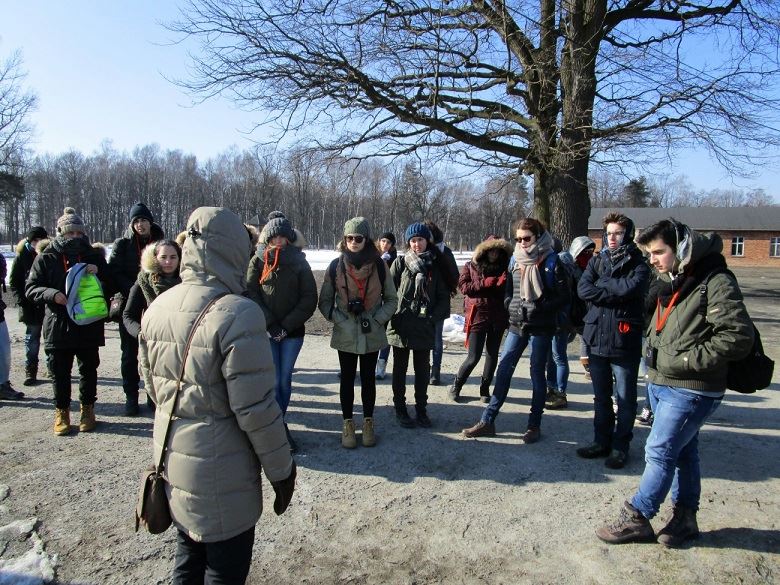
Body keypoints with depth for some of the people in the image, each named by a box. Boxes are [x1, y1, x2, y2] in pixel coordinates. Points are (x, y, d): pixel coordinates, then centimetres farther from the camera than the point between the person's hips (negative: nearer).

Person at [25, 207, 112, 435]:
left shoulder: (94, 256, 4)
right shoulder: (46, 258, 1)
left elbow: (111, 286, 6)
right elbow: (30, 288, 1)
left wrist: (98, 274, -14)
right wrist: (51, 294, -18)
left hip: (89, 325, 1)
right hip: (58, 325, -1)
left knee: (89, 370, 11)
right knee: (60, 372, 8)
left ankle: (87, 408, 27)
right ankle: (62, 411, 24)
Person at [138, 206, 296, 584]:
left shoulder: (157, 308, -2)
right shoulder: (237, 314, -25)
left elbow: (154, 386, 9)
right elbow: (256, 409, -23)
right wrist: (282, 471, -10)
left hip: (171, 458, 7)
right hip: (221, 472, -7)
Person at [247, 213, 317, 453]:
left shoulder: (299, 261, 2)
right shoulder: (258, 261, 2)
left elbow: (309, 298, -2)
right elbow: (251, 294, -2)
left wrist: (286, 325, -9)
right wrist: (271, 325, -11)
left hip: (292, 332, 1)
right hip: (266, 331, -1)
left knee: (285, 380, 7)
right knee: (274, 381, -3)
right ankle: (280, 428, 6)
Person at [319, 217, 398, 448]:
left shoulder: (379, 265, -3)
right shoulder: (336, 266, -2)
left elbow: (391, 299, 4)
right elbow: (325, 300, 4)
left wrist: (377, 319, -9)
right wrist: (338, 318, -10)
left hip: (372, 334, 0)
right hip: (345, 334, 0)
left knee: (368, 378, 12)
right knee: (347, 379, 9)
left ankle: (368, 423, 27)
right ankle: (347, 424, 23)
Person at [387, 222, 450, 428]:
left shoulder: (435, 266, 4)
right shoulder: (400, 263, -2)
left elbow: (444, 296, 4)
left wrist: (434, 317, -8)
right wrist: (392, 317, -11)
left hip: (425, 328, 2)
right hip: (400, 327, -1)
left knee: (422, 369, 10)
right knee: (400, 369, 10)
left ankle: (421, 409, 25)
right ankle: (400, 409, 22)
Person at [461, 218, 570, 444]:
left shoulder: (551, 262, -7)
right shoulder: (515, 260, 7)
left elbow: (564, 297, -8)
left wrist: (540, 309, -17)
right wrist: (512, 306, 0)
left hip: (540, 327, -4)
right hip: (517, 325, 5)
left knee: (537, 373, 6)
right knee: (503, 369, 4)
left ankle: (534, 425, 19)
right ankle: (488, 421, 10)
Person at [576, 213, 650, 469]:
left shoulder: (638, 263, -1)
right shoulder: (597, 261, 9)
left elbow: (632, 287, -21)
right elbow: (583, 289, -6)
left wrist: (602, 284, -8)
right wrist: (617, 293, -14)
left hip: (625, 341, -4)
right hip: (596, 338, 4)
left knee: (625, 398, 7)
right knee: (601, 397, 15)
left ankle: (620, 446, 20)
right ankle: (601, 442, 28)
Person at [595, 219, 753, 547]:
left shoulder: (716, 283, -16)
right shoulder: (671, 282, 11)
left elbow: (738, 337, -21)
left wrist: (686, 361, -20)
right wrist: (654, 355, 8)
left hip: (691, 391, -8)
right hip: (660, 384, 8)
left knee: (659, 452, -2)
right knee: (682, 452, 18)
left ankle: (636, 519, 13)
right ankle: (685, 517, 31)